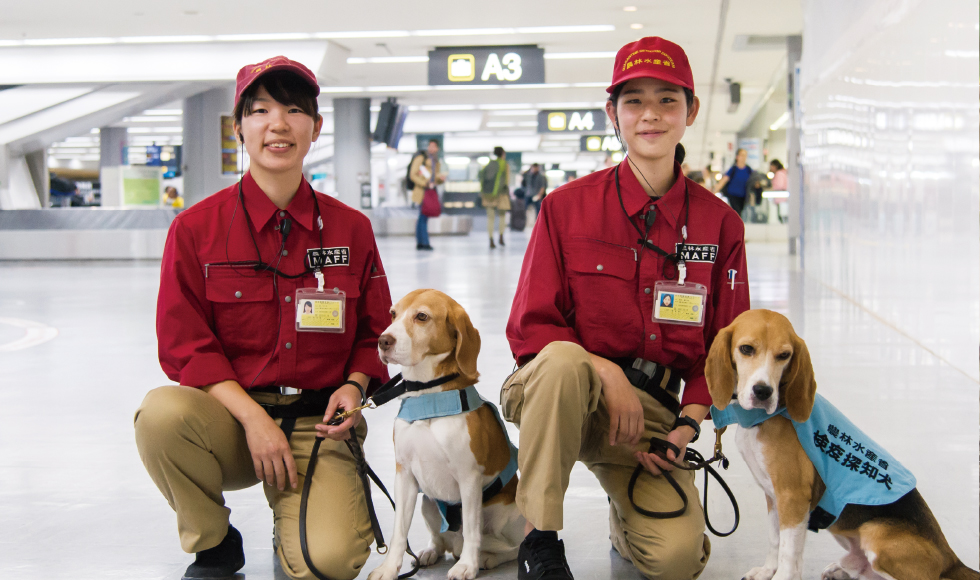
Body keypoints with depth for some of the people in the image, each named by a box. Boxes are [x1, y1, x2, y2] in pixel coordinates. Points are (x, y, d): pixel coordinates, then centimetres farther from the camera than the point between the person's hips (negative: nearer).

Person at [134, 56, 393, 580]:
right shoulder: (196, 227, -2)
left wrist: (354, 386, -8)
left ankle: (295, 526, 17)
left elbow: (375, 334, 13)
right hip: (230, 412, 0)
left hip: (317, 423, 0)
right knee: (162, 412, -35)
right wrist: (252, 417, -17)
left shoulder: (350, 228, 4)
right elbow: (185, 346, -4)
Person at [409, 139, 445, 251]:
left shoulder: (436, 163, 21)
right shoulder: (420, 159, 0)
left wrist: (441, 178, 0)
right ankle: (424, 242, -16)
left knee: (423, 218, 8)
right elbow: (412, 175, -6)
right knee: (423, 217, -13)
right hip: (422, 191, -7)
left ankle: (420, 243, 10)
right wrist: (425, 184, -15)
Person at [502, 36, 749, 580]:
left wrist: (686, 424, -6)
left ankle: (626, 516, 19)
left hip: (652, 407, 2)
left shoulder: (719, 223, 3)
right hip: (560, 393, -1)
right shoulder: (567, 206, -3)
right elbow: (529, 330, -3)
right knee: (562, 360, -39)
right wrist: (604, 372, -19)